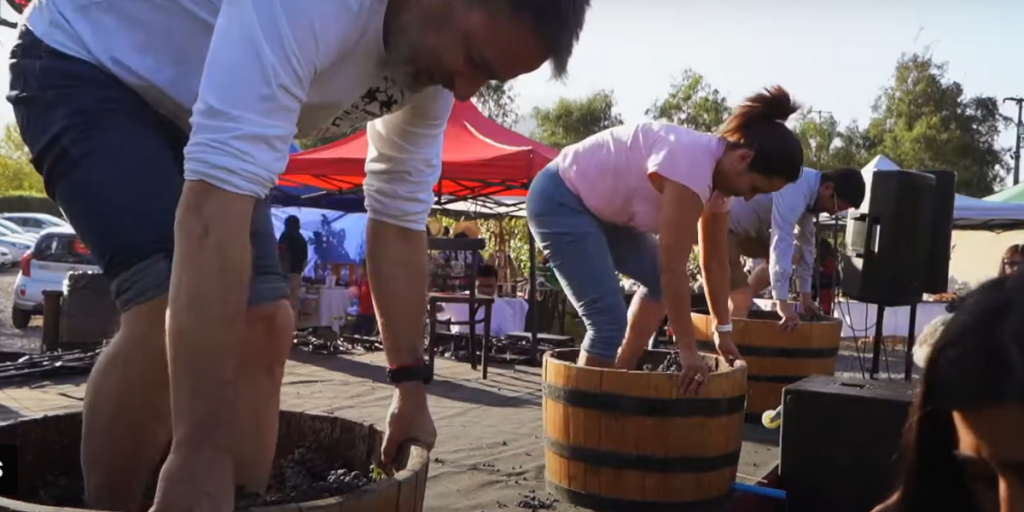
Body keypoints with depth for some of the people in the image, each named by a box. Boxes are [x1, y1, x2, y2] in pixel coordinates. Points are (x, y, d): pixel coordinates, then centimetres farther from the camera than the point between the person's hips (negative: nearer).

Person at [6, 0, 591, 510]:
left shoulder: (433, 62, -11)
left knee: (265, 323, -3)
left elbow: (401, 220, -2)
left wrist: (411, 388, -2)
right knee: (171, 310, -26)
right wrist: (200, 454, -49)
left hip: (186, 115, 8)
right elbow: (215, 201, -47)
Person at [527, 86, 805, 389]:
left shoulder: (719, 173, -1)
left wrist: (724, 330, 12)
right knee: (609, 321, -15)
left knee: (658, 278, 12)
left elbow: (715, 263, 9)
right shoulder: (691, 165, -30)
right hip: (559, 199, -10)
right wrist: (688, 350, -22)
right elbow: (673, 269, -28)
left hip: (598, 206, 10)